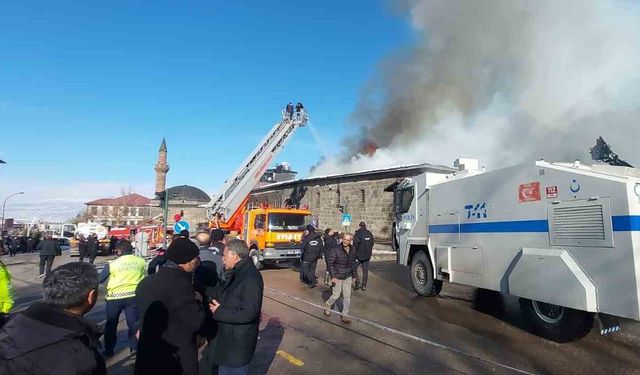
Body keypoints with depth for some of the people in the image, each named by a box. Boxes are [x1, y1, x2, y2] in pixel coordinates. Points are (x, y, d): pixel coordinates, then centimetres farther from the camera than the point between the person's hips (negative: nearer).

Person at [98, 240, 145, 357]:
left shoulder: (113, 264, -10)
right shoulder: (141, 261, -4)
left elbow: (100, 279, 1)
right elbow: (147, 277, 8)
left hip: (115, 297, -1)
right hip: (133, 296, 1)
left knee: (111, 324, 17)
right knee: (133, 322, 13)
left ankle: (109, 350, 27)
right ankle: (134, 347, 18)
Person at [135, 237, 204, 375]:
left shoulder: (146, 282, 2)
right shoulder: (181, 285, -24)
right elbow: (196, 322, -20)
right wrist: (197, 301, -5)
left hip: (147, 356, 7)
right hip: (176, 360, -7)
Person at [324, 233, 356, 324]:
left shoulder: (352, 250, 0)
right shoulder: (336, 250, -17)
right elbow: (330, 263, -14)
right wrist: (333, 276, -18)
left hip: (348, 277, 5)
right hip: (338, 277, -5)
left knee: (347, 296, 7)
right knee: (336, 295, 4)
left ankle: (345, 315, 19)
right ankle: (328, 307, 33)